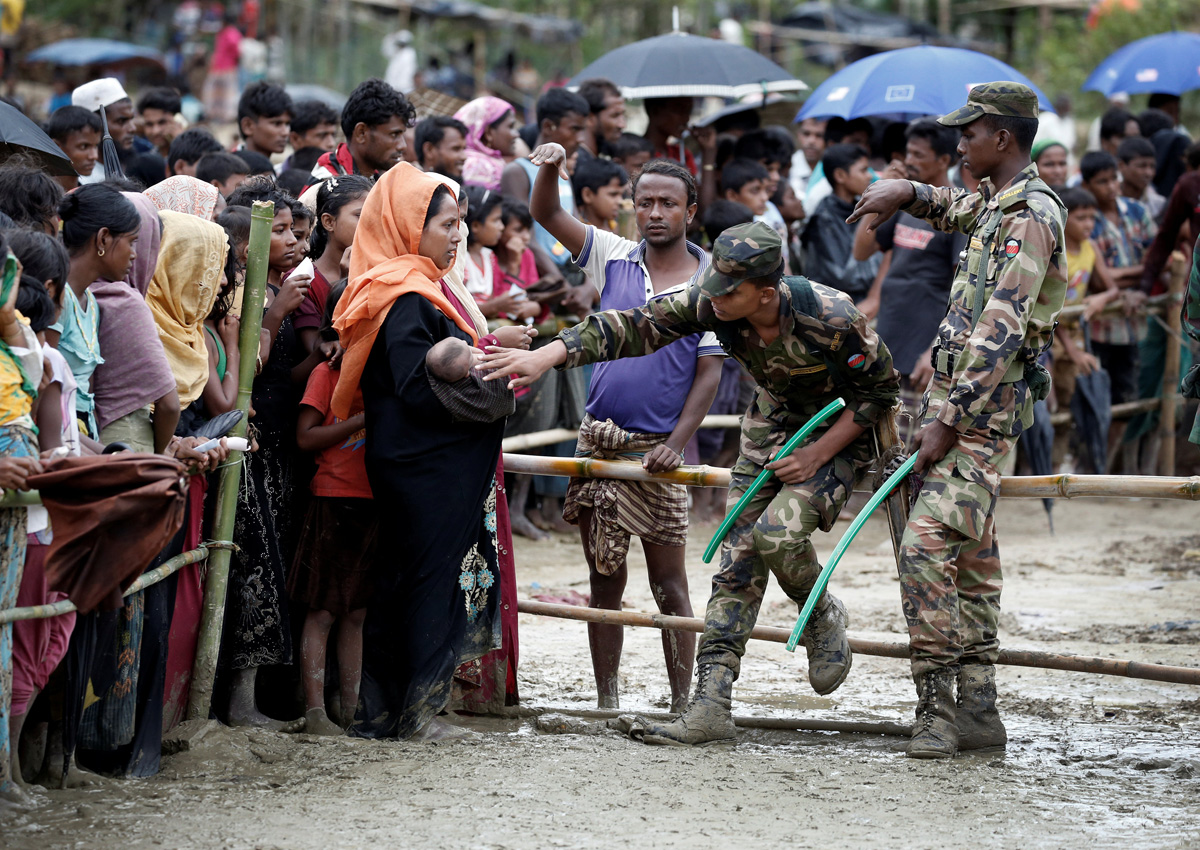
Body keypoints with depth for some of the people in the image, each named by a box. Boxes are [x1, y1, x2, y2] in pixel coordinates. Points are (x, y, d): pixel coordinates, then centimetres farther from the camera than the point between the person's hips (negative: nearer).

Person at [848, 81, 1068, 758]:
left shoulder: (1030, 215, -15)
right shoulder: (997, 203, 15)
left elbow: (999, 331, -22)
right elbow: (957, 209, 41)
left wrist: (947, 419, -24)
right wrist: (908, 193, 19)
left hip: (982, 405, -10)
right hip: (966, 399, 10)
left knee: (926, 545, -19)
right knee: (970, 556, 11)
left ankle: (936, 708, -18)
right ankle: (978, 711, 14)